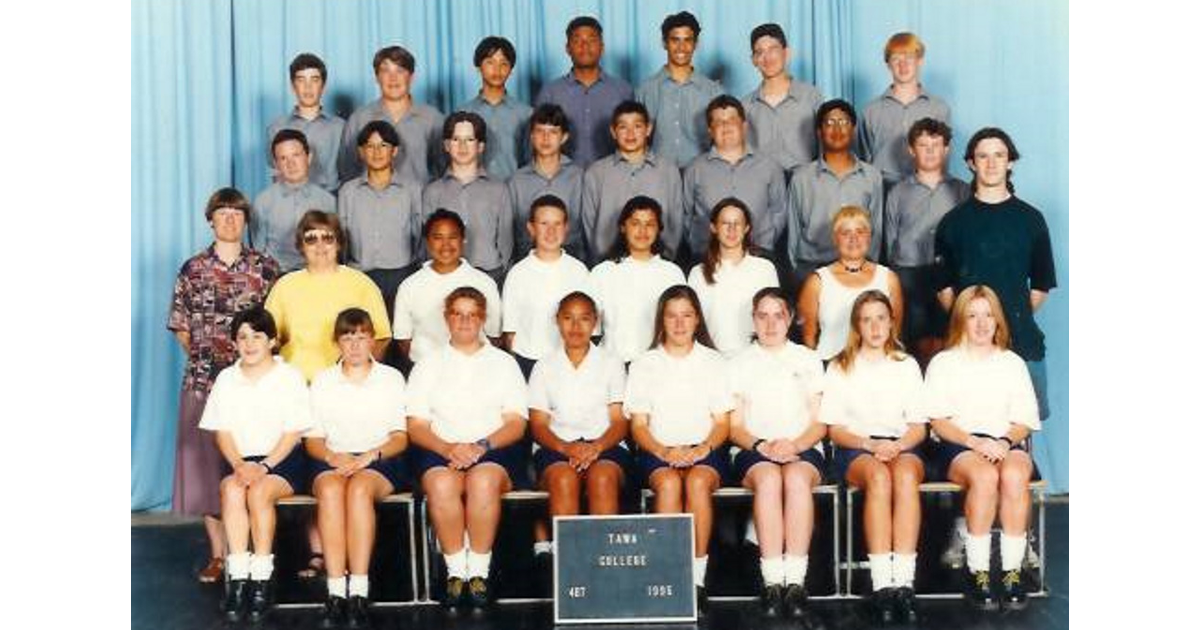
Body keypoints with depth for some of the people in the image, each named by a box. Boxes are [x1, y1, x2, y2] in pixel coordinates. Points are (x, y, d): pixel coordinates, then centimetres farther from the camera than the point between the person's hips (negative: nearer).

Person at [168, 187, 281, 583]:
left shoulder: (265, 268, 4)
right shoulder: (192, 270, 7)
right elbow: (181, 327, 12)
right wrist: (204, 356, 6)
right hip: (204, 381, 1)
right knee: (205, 462, 1)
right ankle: (218, 554, 11)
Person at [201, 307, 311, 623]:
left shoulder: (290, 377, 0)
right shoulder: (226, 378, 10)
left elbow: (293, 432, -4)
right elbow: (222, 431, 6)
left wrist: (264, 466, -16)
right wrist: (239, 465, -12)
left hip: (282, 461, -3)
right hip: (241, 460, 3)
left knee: (259, 492, -33)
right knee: (231, 488, -31)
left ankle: (261, 579, -26)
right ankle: (237, 577, -32)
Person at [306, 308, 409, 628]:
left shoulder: (392, 378, 13)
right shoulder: (322, 381, 18)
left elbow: (400, 438, 6)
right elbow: (313, 440, 11)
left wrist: (371, 455, -14)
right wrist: (333, 457, -11)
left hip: (380, 461, -1)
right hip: (332, 461, 1)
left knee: (359, 488, -36)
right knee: (331, 489, -35)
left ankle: (359, 591, -40)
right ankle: (335, 591, -39)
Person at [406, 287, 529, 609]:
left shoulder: (503, 362, 18)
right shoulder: (428, 366, 20)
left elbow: (516, 423, 7)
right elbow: (416, 427, 9)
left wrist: (481, 446, -11)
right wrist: (448, 448, -11)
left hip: (495, 450, -1)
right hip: (439, 450, 1)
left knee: (483, 481, -36)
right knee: (442, 484, -34)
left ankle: (479, 572, -27)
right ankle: (455, 571, -24)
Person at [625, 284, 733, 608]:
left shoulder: (713, 362, 13)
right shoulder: (644, 365, 12)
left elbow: (722, 423, 8)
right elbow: (638, 425, 6)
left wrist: (703, 449, -13)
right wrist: (663, 451, -14)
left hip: (706, 450, 0)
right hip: (658, 451, 0)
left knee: (698, 481, -34)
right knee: (668, 483, -34)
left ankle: (698, 577, -31)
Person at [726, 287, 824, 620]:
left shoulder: (807, 359, 19)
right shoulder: (740, 363, 18)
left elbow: (819, 424, 10)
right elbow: (735, 427, 10)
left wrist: (794, 445, -11)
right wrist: (760, 445, -11)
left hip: (803, 448, 0)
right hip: (754, 450, 0)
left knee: (796, 477, -36)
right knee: (768, 477, -36)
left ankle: (795, 581, -41)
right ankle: (772, 582, -39)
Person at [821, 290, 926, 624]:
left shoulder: (907, 365, 19)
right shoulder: (840, 368, 15)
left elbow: (918, 427, 12)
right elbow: (835, 429, 7)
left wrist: (898, 445, -10)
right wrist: (870, 444, -12)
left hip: (901, 447, 1)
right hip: (855, 450, -1)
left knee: (906, 475, -36)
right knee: (879, 477, -37)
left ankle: (903, 581, -44)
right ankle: (881, 584, -43)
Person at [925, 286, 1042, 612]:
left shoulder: (1012, 363, 20)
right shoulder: (943, 363, 13)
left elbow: (1024, 421, 12)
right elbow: (939, 421, 3)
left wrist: (1006, 442, -10)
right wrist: (975, 442, -13)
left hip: (1007, 444, 2)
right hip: (957, 445, -2)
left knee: (1014, 474, -35)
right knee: (984, 476, -36)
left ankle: (1012, 572, -29)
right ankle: (978, 573, -29)